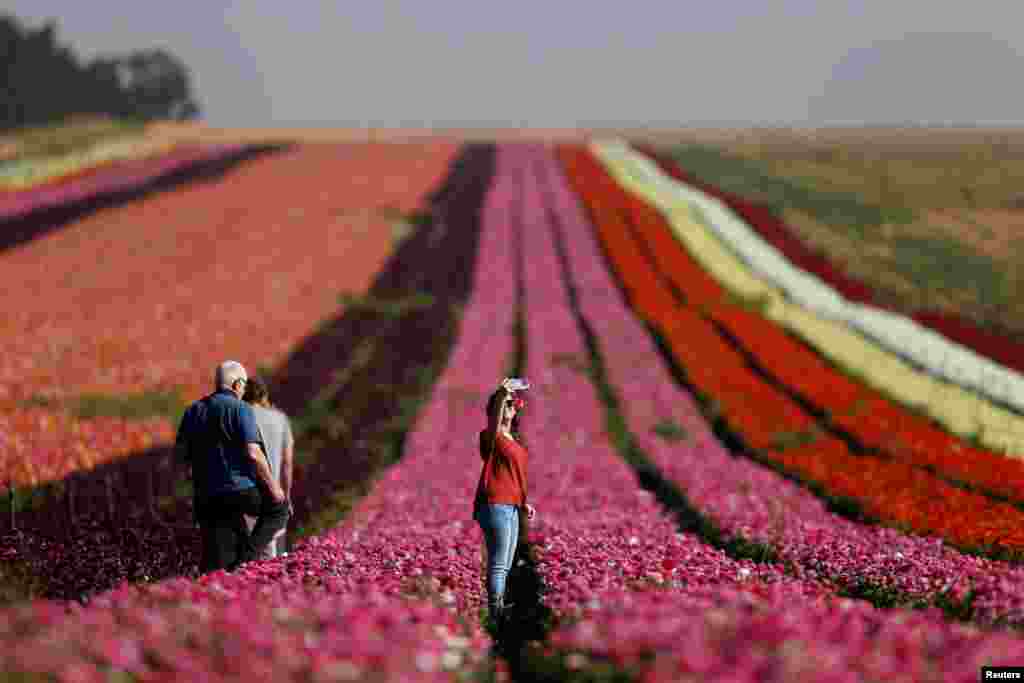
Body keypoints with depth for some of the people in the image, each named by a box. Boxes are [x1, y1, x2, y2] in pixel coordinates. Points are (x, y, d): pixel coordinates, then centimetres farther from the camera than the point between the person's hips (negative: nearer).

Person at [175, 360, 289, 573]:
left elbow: (180, 453, 10)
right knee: (278, 507, 20)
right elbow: (253, 453, -15)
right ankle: (246, 555, 2)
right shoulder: (239, 409, -7)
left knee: (214, 562, 7)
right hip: (240, 489, -5)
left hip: (207, 496, 5)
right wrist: (273, 486, -7)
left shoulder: (192, 411, 11)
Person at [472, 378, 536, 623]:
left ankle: (500, 612, 14)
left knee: (505, 566, 11)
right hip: (495, 505, -9)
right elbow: (493, 428, -31)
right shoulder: (491, 437, -6)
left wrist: (524, 502, 20)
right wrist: (499, 397, -43)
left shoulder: (513, 439, 19)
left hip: (511, 506, 9)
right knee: (498, 564, -12)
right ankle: (496, 617, -14)